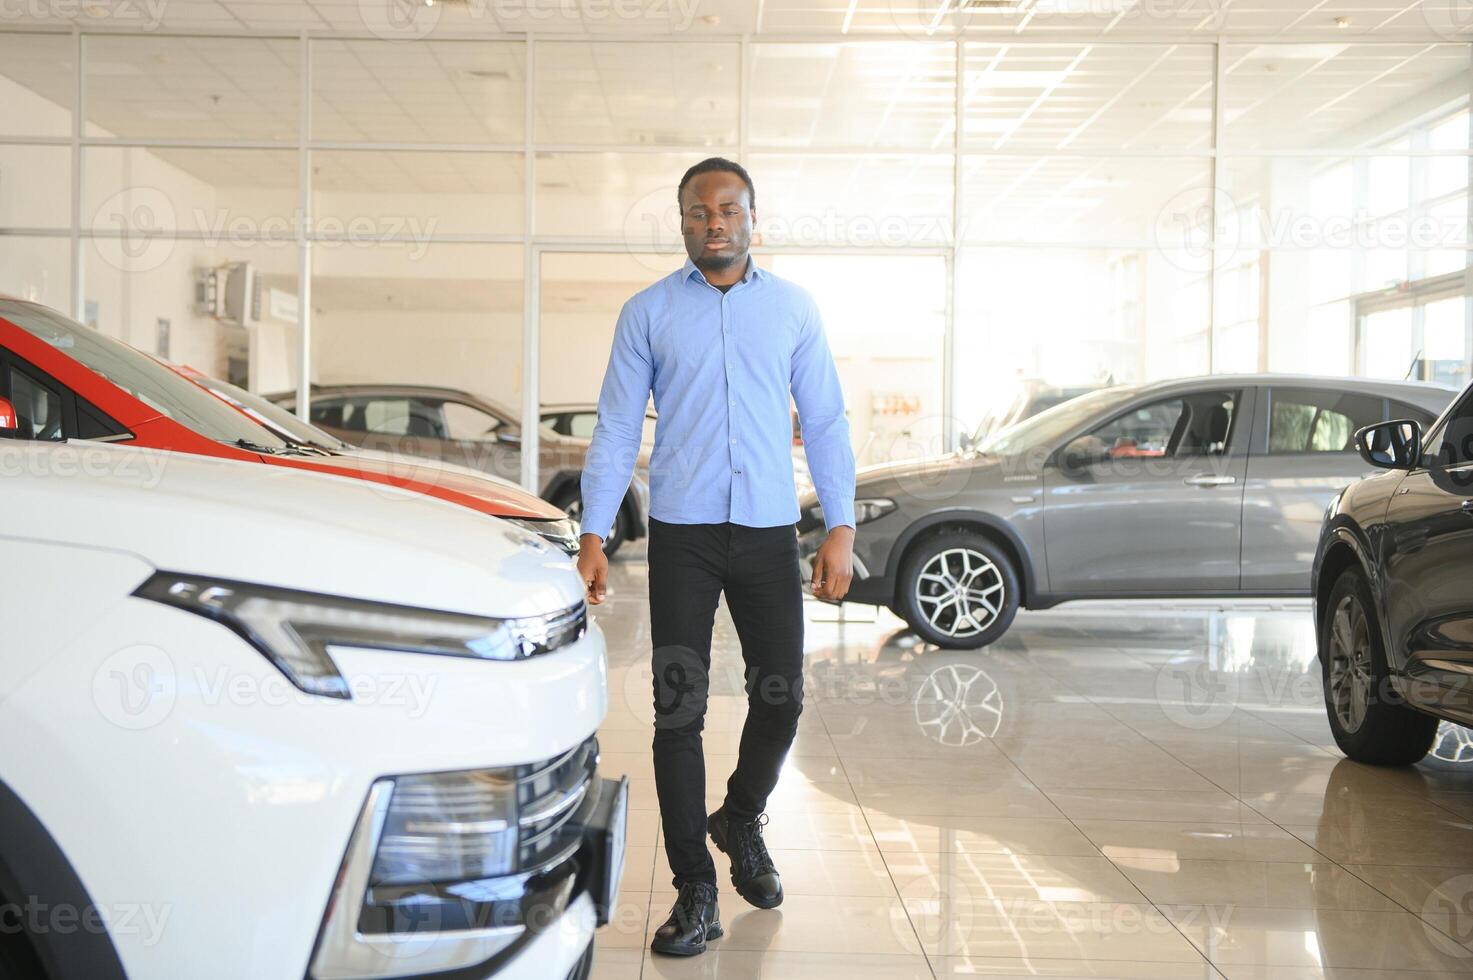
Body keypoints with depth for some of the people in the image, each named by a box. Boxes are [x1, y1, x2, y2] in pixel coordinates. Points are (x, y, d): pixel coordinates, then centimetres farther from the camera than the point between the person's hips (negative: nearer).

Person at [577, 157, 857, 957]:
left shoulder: (793, 308, 9)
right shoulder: (648, 313, 6)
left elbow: (825, 422, 8)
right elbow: (615, 429, 4)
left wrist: (840, 529, 0)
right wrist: (593, 536, -3)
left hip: (768, 532, 1)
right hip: (682, 536, -1)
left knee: (781, 697, 5)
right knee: (679, 710, -1)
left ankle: (740, 820, 35)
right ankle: (695, 891, 10)